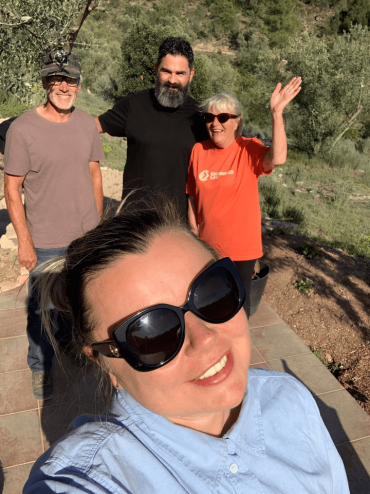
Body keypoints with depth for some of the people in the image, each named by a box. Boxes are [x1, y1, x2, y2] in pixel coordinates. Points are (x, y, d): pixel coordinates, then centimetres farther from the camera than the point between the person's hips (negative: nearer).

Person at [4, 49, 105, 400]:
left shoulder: (87, 124, 1)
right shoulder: (22, 129, -12)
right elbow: (12, 189, -9)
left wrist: (97, 225, 11)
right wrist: (24, 240, -12)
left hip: (87, 236, 4)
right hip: (46, 242, -4)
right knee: (43, 309, 11)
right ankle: (40, 368, 37)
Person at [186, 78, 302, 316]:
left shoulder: (249, 149, -11)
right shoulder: (199, 151, -3)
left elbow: (278, 158, -32)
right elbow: (193, 197, 3)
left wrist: (277, 113, -35)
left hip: (242, 248, -3)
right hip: (207, 247, 3)